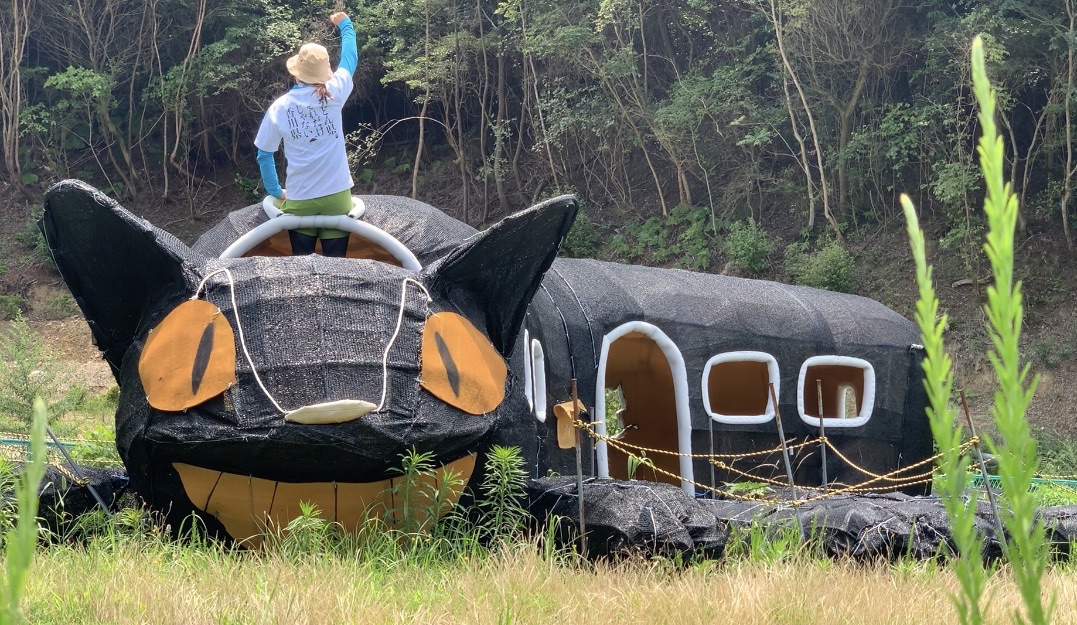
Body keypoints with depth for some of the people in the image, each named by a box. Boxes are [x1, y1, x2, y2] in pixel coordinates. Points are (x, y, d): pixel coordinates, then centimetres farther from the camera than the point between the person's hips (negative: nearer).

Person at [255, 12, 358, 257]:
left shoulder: (279, 107, -2)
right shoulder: (333, 94, -4)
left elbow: (264, 155, 3)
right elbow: (350, 59, 15)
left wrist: (275, 192, 16)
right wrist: (345, 25, 31)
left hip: (299, 199, 1)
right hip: (337, 195, -1)